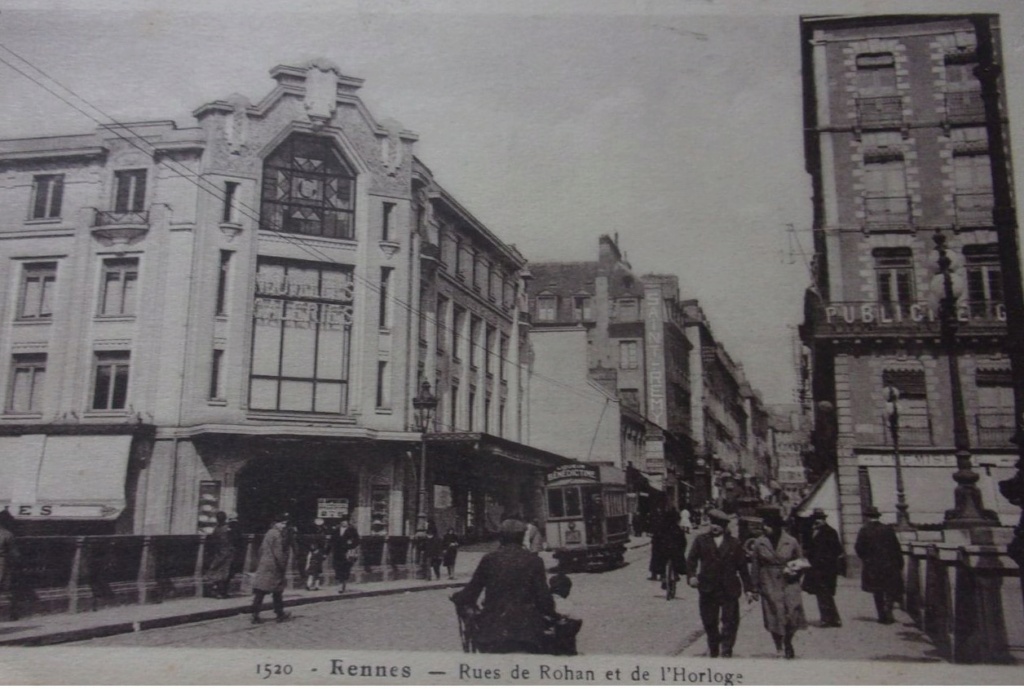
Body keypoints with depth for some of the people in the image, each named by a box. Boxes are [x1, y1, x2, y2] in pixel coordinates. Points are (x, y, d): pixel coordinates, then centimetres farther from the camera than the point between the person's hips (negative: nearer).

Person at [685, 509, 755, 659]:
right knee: (709, 622, 9)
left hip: (729, 590, -1)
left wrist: (748, 589, 6)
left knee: (730, 622, -4)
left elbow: (742, 567, 7)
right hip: (707, 589, 1)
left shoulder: (734, 544, 4)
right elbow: (691, 559, -1)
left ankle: (726, 652, 7)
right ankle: (713, 650, 28)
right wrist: (691, 575, -19)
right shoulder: (701, 540, 4)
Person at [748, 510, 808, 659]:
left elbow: (800, 561, 13)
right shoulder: (758, 543, 0)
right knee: (774, 617, 2)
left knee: (793, 615, -7)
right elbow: (755, 567, 6)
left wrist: (795, 570, -6)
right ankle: (779, 648, 22)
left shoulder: (791, 542, -1)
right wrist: (755, 587, 7)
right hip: (769, 586, 0)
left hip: (789, 584, 0)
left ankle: (788, 643, 22)